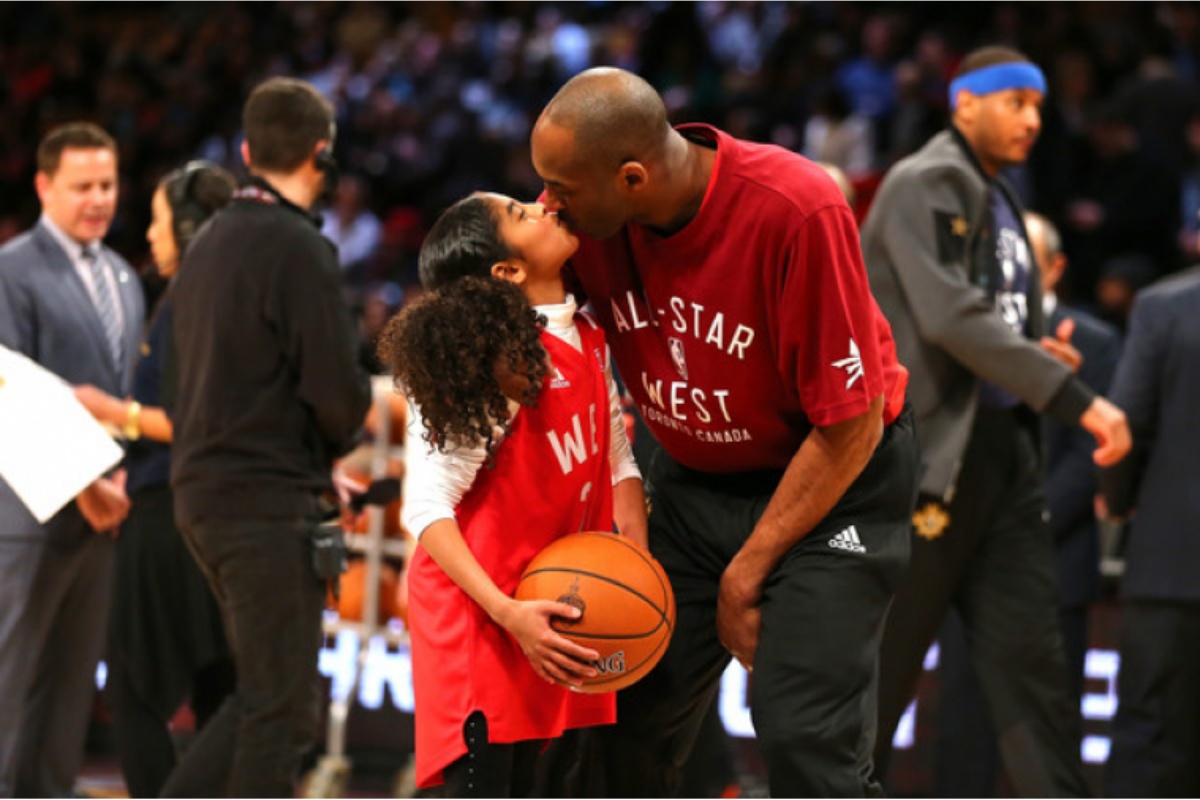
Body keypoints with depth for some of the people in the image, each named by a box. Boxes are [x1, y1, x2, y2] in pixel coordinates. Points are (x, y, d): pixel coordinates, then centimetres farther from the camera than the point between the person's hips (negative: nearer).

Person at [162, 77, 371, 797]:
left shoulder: (209, 243, 13)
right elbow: (337, 388, -18)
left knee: (267, 695, 15)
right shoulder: (299, 249, -14)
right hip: (269, 500, -9)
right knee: (283, 708, -3)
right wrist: (340, 442, 6)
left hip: (203, 492, 9)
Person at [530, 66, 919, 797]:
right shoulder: (592, 218, -14)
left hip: (832, 479, -5)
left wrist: (748, 571, -15)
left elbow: (851, 426, -22)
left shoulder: (797, 210, -30)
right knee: (632, 717, 2)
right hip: (696, 480, 6)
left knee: (806, 736, -17)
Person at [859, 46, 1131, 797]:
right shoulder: (923, 185, -9)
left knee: (1032, 661, 3)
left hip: (1005, 447, 8)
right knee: (882, 664, 0)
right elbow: (951, 316, -21)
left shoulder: (998, 201, 17)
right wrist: (1076, 398, -24)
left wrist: (1041, 356, 1)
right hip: (929, 451, -8)